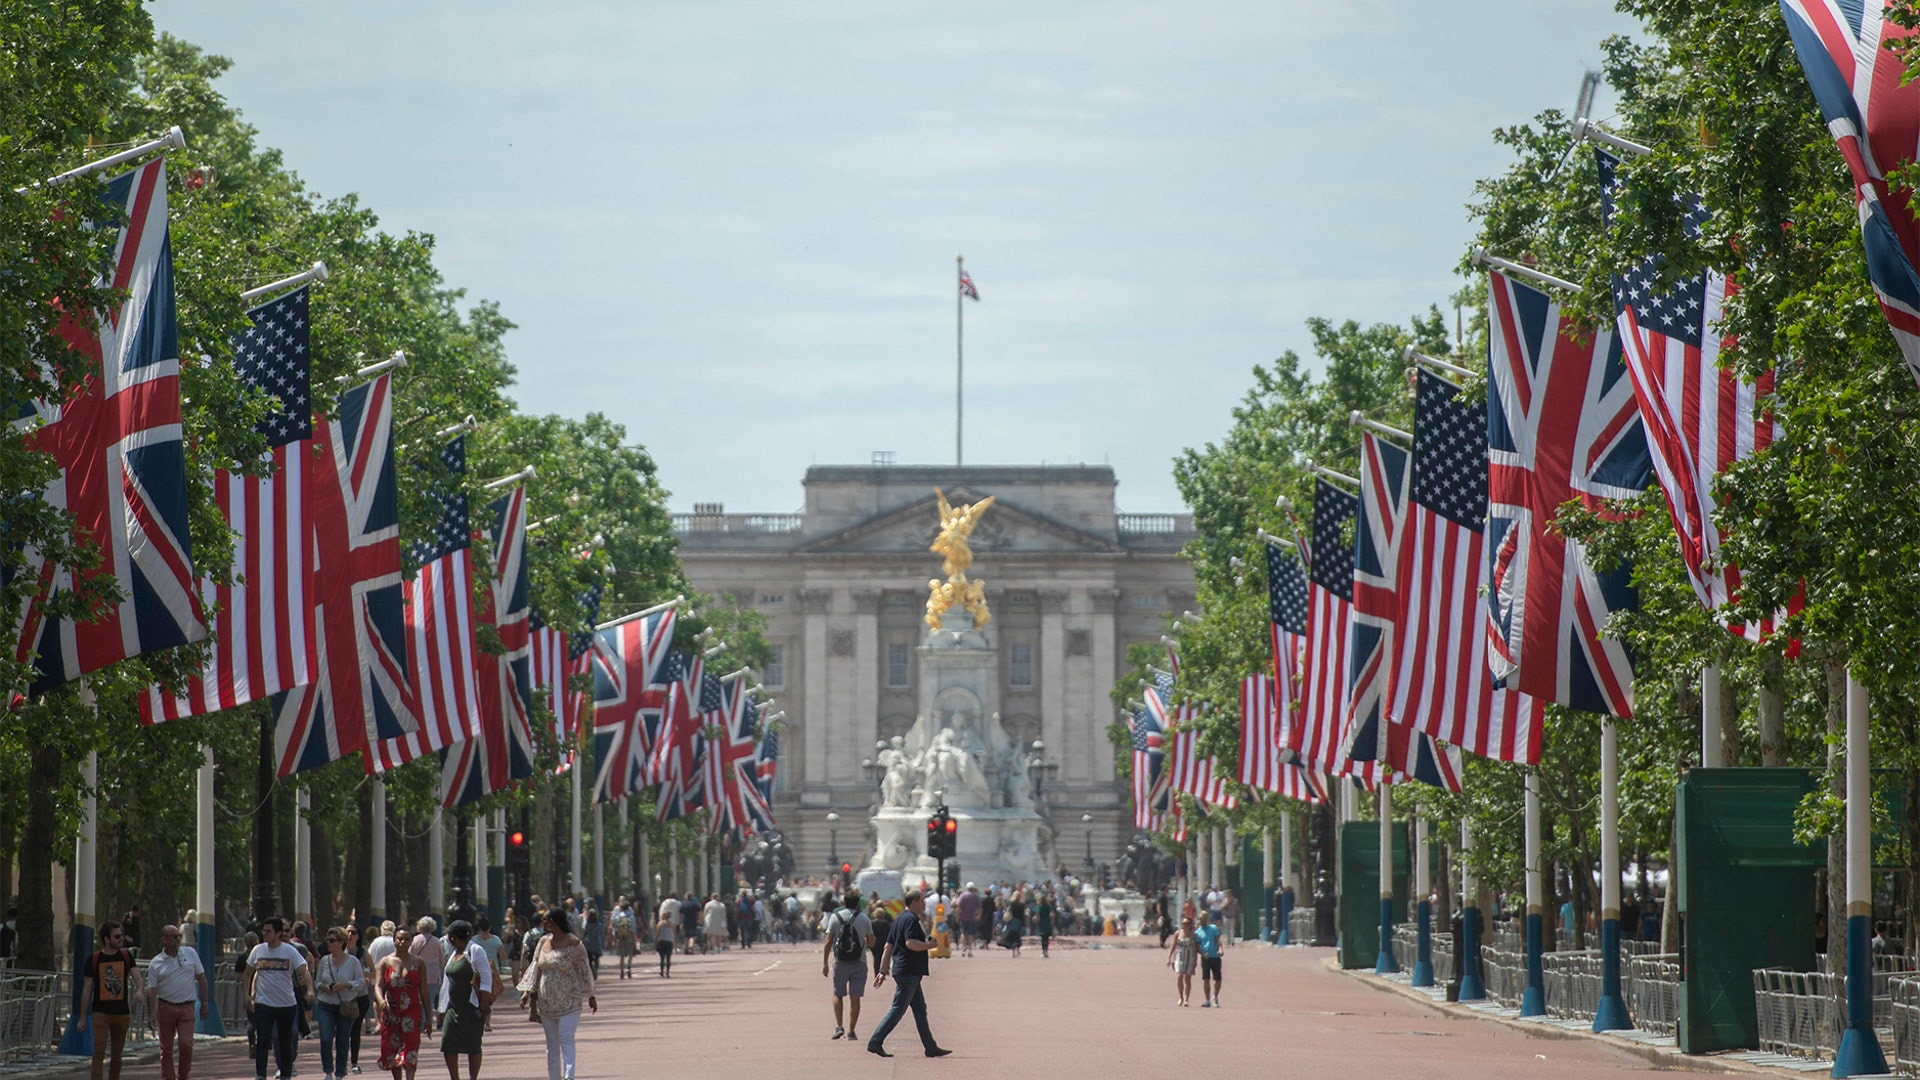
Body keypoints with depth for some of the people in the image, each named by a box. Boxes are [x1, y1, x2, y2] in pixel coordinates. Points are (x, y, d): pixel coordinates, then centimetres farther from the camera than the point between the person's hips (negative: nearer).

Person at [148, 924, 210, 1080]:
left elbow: (201, 979, 12)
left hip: (186, 1008, 0)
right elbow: (152, 990, -1)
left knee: (186, 1043, -15)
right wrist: (151, 1013, -13)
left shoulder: (190, 953, 7)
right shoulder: (156, 963, 1)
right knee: (166, 1049, 2)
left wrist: (204, 1003, 8)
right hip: (165, 1007, 0)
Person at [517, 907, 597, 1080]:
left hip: (568, 1001, -6)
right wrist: (528, 991, -1)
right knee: (551, 1043, 9)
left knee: (566, 1039, -18)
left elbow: (584, 971, -1)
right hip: (546, 1001, 6)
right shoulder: (543, 941, 8)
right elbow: (535, 967, 10)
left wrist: (590, 997, 3)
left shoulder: (574, 944, -7)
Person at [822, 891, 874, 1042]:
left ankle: (838, 1026, 3)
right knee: (855, 997, 3)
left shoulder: (835, 917, -3)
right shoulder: (864, 919, -2)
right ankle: (851, 1031, 2)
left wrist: (825, 963, 2)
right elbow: (871, 943, 3)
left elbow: (828, 942, -4)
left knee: (838, 994, 15)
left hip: (839, 963, 0)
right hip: (859, 963, 0)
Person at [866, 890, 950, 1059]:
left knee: (920, 1010, 12)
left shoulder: (900, 919, 17)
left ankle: (931, 1047, 15)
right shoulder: (911, 920, -13)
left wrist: (883, 971, 16)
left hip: (909, 973, 11)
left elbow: (888, 947, 17)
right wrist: (930, 945, -13)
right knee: (898, 1009, -8)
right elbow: (911, 943, -27)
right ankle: (875, 1042, -9)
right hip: (909, 972, -11)